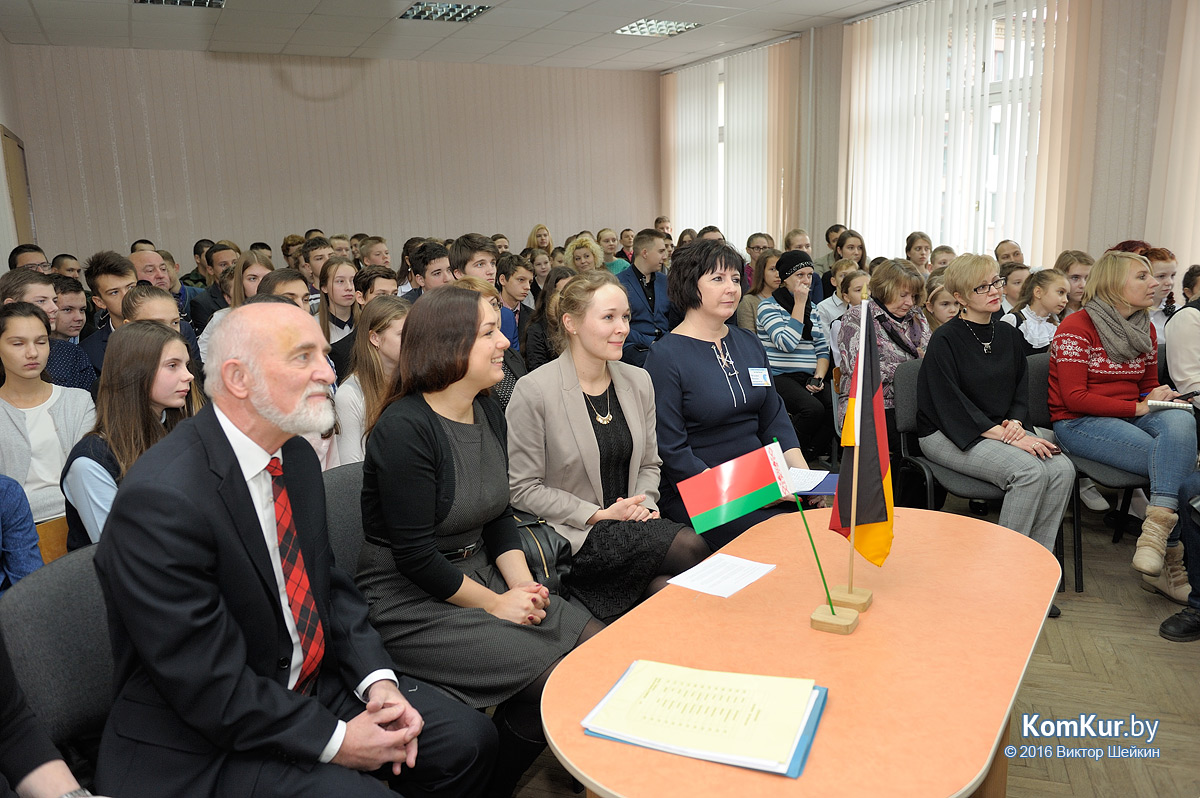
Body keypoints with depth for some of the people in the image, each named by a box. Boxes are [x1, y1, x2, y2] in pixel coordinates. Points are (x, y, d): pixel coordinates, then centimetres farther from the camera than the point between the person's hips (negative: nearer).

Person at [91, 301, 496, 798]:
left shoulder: (296, 456, 0)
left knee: (468, 739, 2)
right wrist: (334, 740, -17)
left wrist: (377, 679, -6)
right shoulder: (161, 498, -26)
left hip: (311, 684, 8)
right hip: (202, 746, -7)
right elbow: (208, 684, -23)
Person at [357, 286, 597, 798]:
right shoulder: (404, 428, -20)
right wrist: (495, 603, -13)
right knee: (551, 675, -19)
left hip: (480, 574, 8)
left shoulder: (488, 414, 6)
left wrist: (522, 582, -3)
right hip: (410, 602, -8)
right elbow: (414, 555, -20)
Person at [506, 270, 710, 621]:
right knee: (690, 547, -24)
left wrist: (643, 506, -4)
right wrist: (597, 515, -15)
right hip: (572, 536, -6)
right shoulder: (534, 391, -12)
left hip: (631, 525, 6)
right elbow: (523, 489, -11)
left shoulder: (638, 381, 8)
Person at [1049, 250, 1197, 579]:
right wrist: (1138, 407, -16)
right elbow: (1075, 398, -13)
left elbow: (1148, 388, 25)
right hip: (1079, 423, -6)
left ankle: (1157, 526, -34)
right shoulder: (1076, 327, -7)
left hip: (1132, 416, 6)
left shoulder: (1145, 329, 16)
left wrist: (1162, 397, 0)